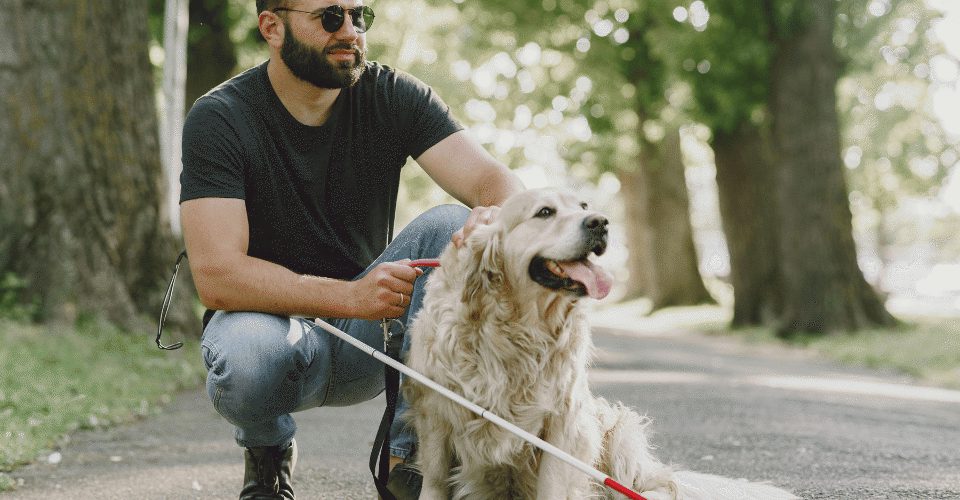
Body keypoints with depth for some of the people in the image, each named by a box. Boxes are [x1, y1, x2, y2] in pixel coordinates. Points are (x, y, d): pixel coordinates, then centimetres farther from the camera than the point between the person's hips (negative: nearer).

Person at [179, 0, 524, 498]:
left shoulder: (392, 96, -4)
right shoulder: (219, 118, -14)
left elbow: (493, 180, -16)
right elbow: (216, 275, -25)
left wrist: (496, 216, -42)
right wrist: (350, 296, -37)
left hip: (368, 338, 3)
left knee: (451, 225, -22)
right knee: (244, 357, -38)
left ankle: (406, 455, -16)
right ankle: (268, 452, 1)